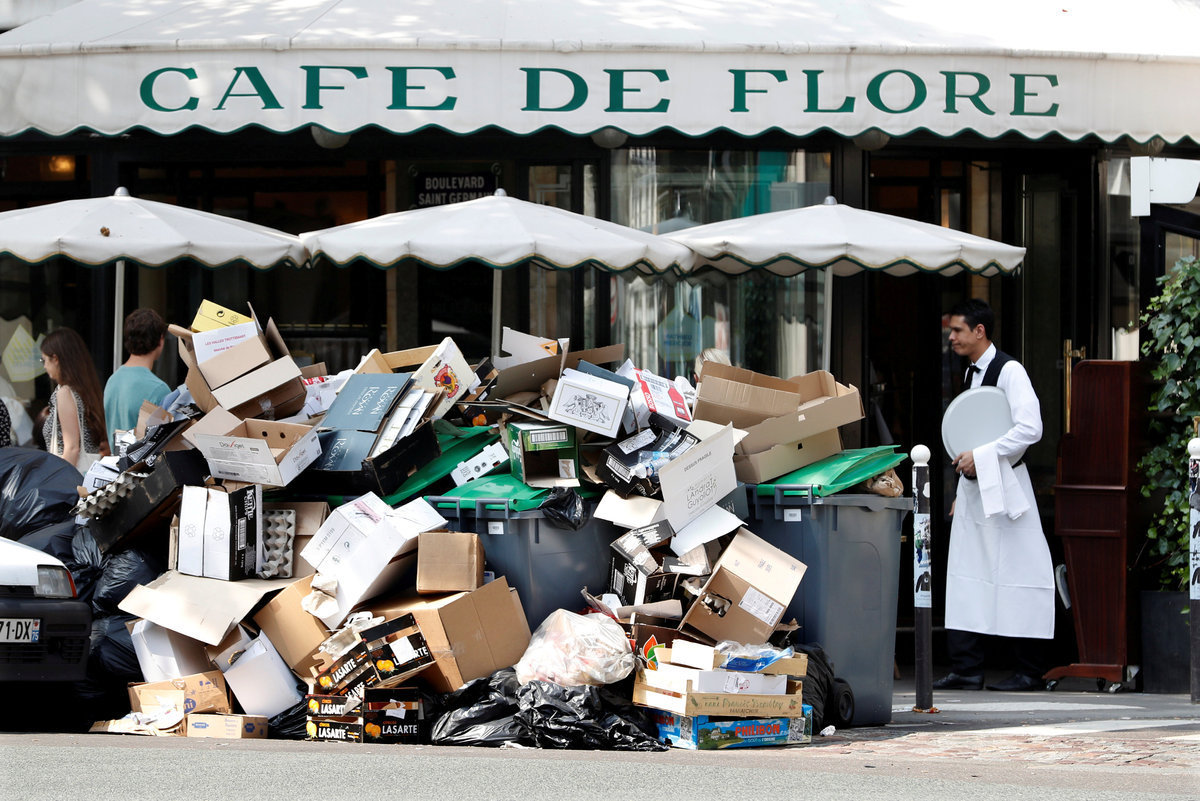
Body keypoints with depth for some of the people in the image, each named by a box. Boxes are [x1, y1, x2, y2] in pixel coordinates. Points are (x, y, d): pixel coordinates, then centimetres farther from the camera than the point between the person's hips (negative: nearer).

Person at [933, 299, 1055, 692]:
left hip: (1003, 483, -9)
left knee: (1012, 575, -6)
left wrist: (981, 457, -19)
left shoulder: (1009, 371, -12)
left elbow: (1030, 428, -20)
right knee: (966, 575, 4)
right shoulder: (971, 373, 15)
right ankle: (966, 669, 4)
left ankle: (1029, 672, -1)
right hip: (973, 483, 9)